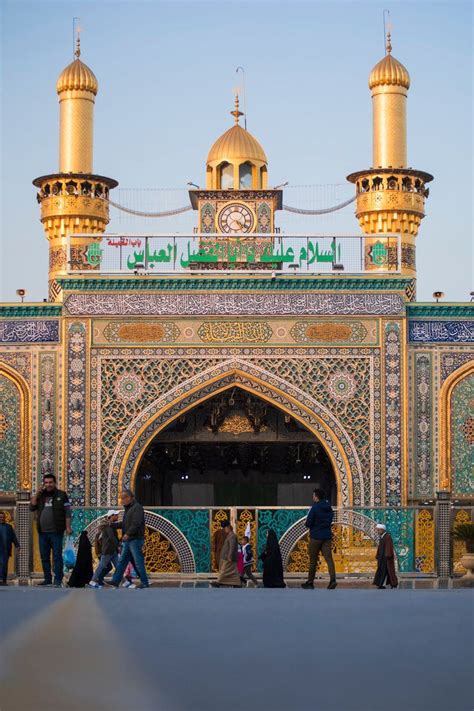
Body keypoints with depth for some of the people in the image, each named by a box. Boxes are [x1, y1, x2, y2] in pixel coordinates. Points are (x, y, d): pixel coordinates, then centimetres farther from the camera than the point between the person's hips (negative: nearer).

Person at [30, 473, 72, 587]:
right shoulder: (40, 496, 16)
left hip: (56, 532, -5)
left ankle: (58, 580, -5)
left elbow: (67, 512, -1)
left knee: (57, 556, -5)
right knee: (44, 557, 7)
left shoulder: (61, 495, 3)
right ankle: (47, 579, 14)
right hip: (43, 532, 5)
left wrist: (68, 527, -10)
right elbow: (31, 507, 6)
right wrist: (37, 494, -1)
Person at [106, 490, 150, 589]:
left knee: (138, 562, -7)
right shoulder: (128, 509, 21)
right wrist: (111, 525, 17)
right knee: (122, 561, 6)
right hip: (127, 540, 9)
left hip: (135, 540, -9)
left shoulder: (137, 507, -8)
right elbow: (124, 524, 22)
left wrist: (128, 534, -27)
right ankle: (115, 581, 5)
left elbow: (136, 523, -20)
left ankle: (144, 583, -2)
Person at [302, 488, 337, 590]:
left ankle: (310, 582, 14)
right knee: (329, 558, -3)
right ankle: (332, 580, -19)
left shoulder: (315, 507, -13)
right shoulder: (329, 508, 8)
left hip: (316, 536, -5)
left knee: (313, 560, 6)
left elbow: (308, 523, -14)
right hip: (327, 536, 5)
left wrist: (306, 523, 7)